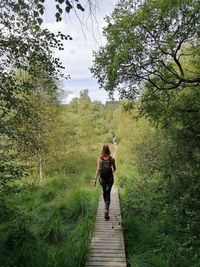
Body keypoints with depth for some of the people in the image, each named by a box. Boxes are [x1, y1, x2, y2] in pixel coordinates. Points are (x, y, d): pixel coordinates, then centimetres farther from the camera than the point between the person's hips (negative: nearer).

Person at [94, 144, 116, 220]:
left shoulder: (100, 159, -10)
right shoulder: (112, 159, -9)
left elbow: (98, 169, -13)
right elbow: (114, 169, 2)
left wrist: (95, 179, -11)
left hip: (102, 178, 1)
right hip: (110, 178, -1)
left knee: (104, 192, 22)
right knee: (108, 193, 1)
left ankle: (106, 207, 43)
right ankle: (106, 210, -15)